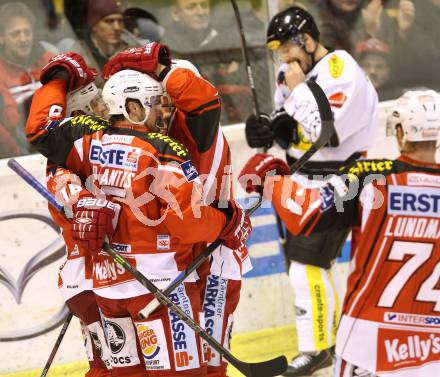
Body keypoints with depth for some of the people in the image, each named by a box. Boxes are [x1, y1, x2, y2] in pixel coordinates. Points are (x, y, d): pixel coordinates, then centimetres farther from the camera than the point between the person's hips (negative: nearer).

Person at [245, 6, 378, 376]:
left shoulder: (341, 73, -19)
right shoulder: (297, 74, 8)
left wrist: (297, 89, -21)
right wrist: (269, 129, -4)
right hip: (306, 180, 9)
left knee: (308, 263, -10)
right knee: (315, 262, 16)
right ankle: (331, 338, 29)